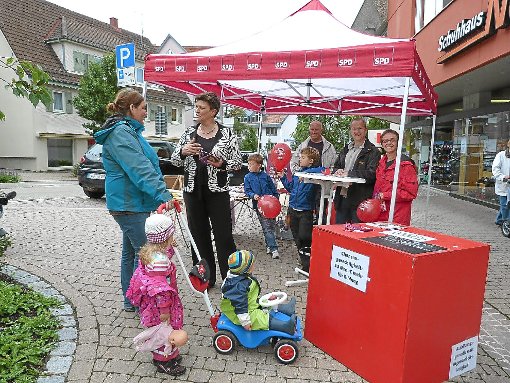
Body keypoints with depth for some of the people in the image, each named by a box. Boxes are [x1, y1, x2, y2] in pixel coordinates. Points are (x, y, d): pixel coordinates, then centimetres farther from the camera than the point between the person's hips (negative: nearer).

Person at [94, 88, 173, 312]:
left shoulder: (129, 130, 18)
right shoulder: (120, 132, -16)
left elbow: (146, 165, 22)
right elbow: (139, 169, -27)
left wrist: (161, 192, 20)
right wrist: (162, 194, -31)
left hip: (131, 203, 11)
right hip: (129, 204, -11)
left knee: (131, 251, 17)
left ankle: (131, 300, 30)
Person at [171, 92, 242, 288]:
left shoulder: (227, 133, -1)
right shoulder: (189, 132, 9)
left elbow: (237, 162, -1)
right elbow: (175, 160, 8)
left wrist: (221, 164, -20)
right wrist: (183, 152, -14)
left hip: (217, 191, -4)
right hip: (193, 190, 4)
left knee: (223, 235, 0)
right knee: (198, 234, 10)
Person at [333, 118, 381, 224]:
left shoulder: (373, 152, -5)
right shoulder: (345, 149, 18)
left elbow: (371, 174, -17)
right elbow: (335, 166, 21)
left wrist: (349, 173, -15)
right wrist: (338, 171, -3)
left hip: (360, 200, -6)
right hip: (342, 198, 7)